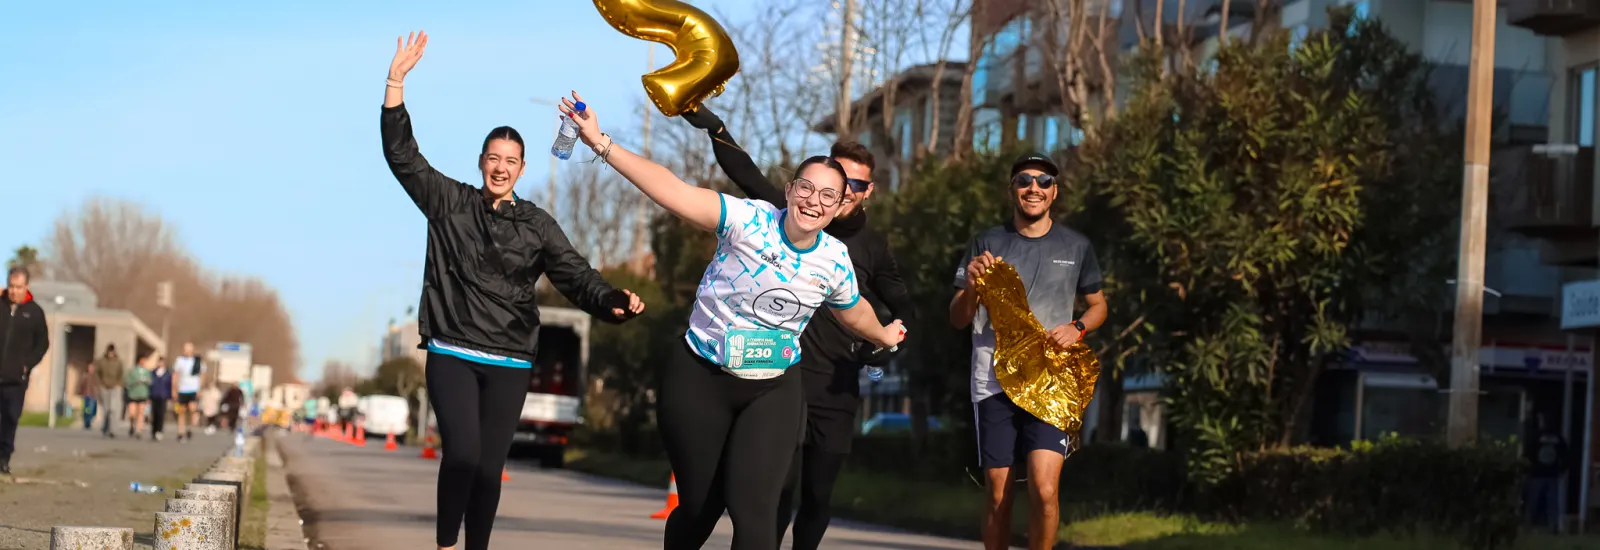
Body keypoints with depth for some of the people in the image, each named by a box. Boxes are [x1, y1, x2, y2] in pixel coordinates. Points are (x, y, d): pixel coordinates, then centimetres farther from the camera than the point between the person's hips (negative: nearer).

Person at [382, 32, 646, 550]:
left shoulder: (536, 225, 5)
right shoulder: (449, 203, 4)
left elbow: (576, 276, 0)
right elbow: (402, 154, -1)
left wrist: (613, 301, -22)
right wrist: (396, 82, -11)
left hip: (509, 363, 2)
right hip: (452, 354, -2)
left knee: (490, 465, 1)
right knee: (462, 452, -18)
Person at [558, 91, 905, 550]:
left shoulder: (834, 260, -3)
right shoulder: (749, 221, -17)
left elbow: (853, 311, 20)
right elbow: (674, 192, -28)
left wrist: (883, 337, 39)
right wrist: (601, 143, -39)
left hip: (773, 391, 2)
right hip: (699, 380, -2)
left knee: (754, 510, -15)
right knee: (700, 507, 8)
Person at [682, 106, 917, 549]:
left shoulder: (873, 248, 7)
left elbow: (905, 311, 15)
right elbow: (747, 176, -8)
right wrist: (714, 128, -22)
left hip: (837, 390, 2)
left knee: (818, 495, 6)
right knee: (780, 487, -11)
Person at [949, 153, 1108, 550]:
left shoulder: (1076, 247, 7)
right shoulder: (986, 244, 5)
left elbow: (1098, 306, 19)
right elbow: (958, 320, 5)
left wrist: (1077, 328, -3)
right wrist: (971, 285, -17)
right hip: (994, 383, 1)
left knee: (1044, 488, -17)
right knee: (998, 496, 3)